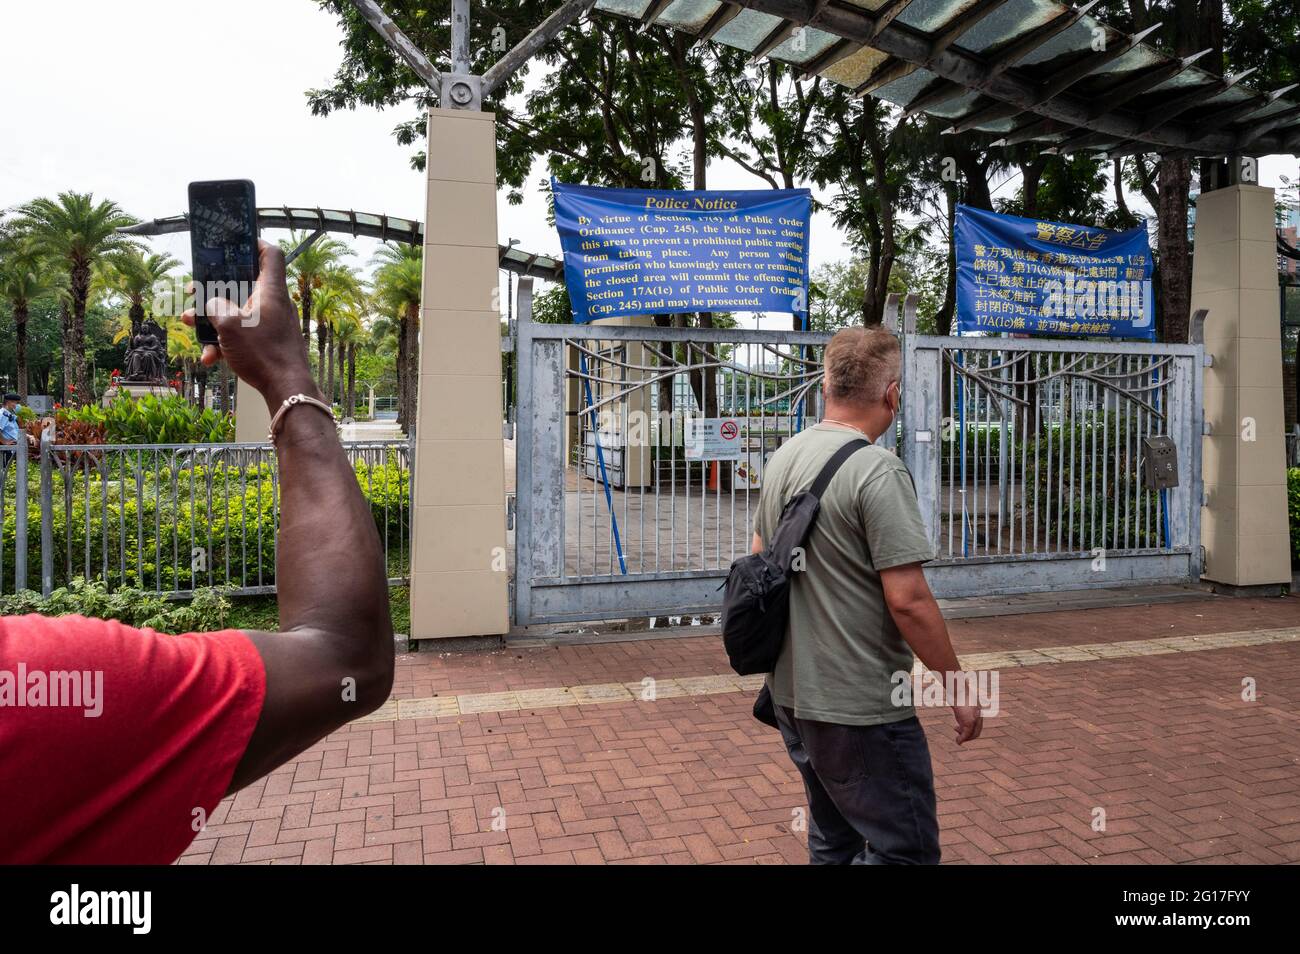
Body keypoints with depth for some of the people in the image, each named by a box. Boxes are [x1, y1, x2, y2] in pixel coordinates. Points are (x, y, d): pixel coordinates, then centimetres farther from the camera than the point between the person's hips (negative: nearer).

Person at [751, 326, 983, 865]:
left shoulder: (783, 458, 6)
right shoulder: (877, 470, -19)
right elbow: (908, 600, -22)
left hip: (792, 693, 9)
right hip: (858, 706, -9)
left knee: (834, 840, 22)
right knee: (906, 850, 4)